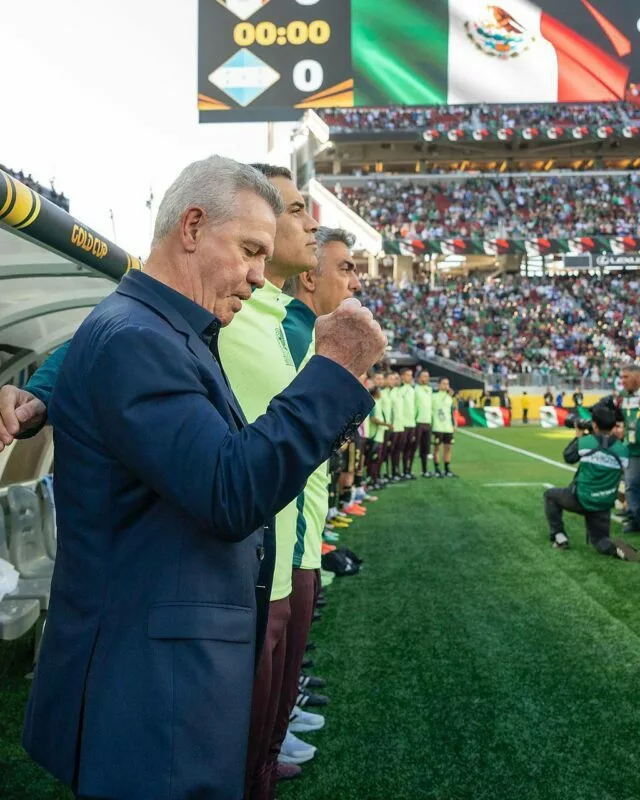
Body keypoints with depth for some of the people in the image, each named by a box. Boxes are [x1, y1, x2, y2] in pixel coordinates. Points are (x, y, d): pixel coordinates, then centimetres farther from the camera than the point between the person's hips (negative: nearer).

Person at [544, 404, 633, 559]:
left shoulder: (585, 442, -12)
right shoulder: (622, 450, -4)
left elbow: (568, 457, 5)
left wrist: (578, 437, 16)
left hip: (581, 499, -3)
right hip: (604, 505, 3)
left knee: (550, 495, 24)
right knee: (600, 540, 18)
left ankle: (559, 536, 16)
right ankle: (615, 548, -18)